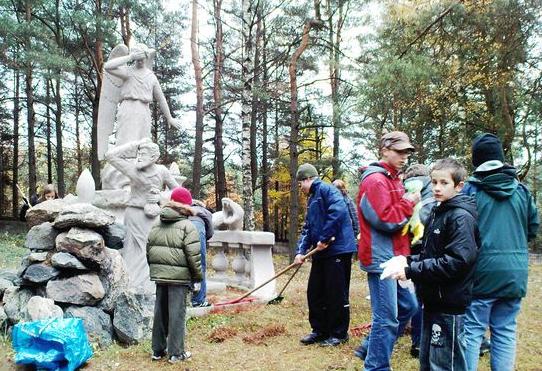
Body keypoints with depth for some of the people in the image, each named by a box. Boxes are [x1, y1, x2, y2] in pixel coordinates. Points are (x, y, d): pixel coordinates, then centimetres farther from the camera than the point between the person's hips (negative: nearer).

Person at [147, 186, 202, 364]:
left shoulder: (156, 226, 10)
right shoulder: (187, 226, -10)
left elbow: (149, 250, 13)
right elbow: (193, 255, -14)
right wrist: (198, 275, -3)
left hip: (159, 275, 6)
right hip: (179, 276, -6)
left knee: (160, 312, 15)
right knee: (177, 313, 1)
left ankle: (157, 350, 25)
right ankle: (176, 353, 8)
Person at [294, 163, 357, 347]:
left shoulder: (326, 189, -8)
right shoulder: (312, 200, 20)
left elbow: (338, 211, -25)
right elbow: (307, 229, 17)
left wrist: (325, 238, -19)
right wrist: (300, 251, 2)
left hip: (337, 251, -9)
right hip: (321, 253, 10)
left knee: (337, 295, 1)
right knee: (314, 293, 12)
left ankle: (339, 334, 14)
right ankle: (320, 330, 25)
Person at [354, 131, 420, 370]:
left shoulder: (394, 179, 16)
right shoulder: (375, 180, -15)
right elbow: (386, 220, -23)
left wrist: (408, 206, 3)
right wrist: (409, 203, -10)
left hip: (395, 257, 10)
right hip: (381, 258, -10)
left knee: (408, 306, 19)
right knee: (386, 317, -4)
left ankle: (370, 348, 29)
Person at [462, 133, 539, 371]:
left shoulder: (470, 190, -7)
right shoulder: (522, 191, 5)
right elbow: (533, 229, 12)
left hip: (483, 271, -4)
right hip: (515, 274, 4)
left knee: (472, 331, 4)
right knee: (506, 331, 12)